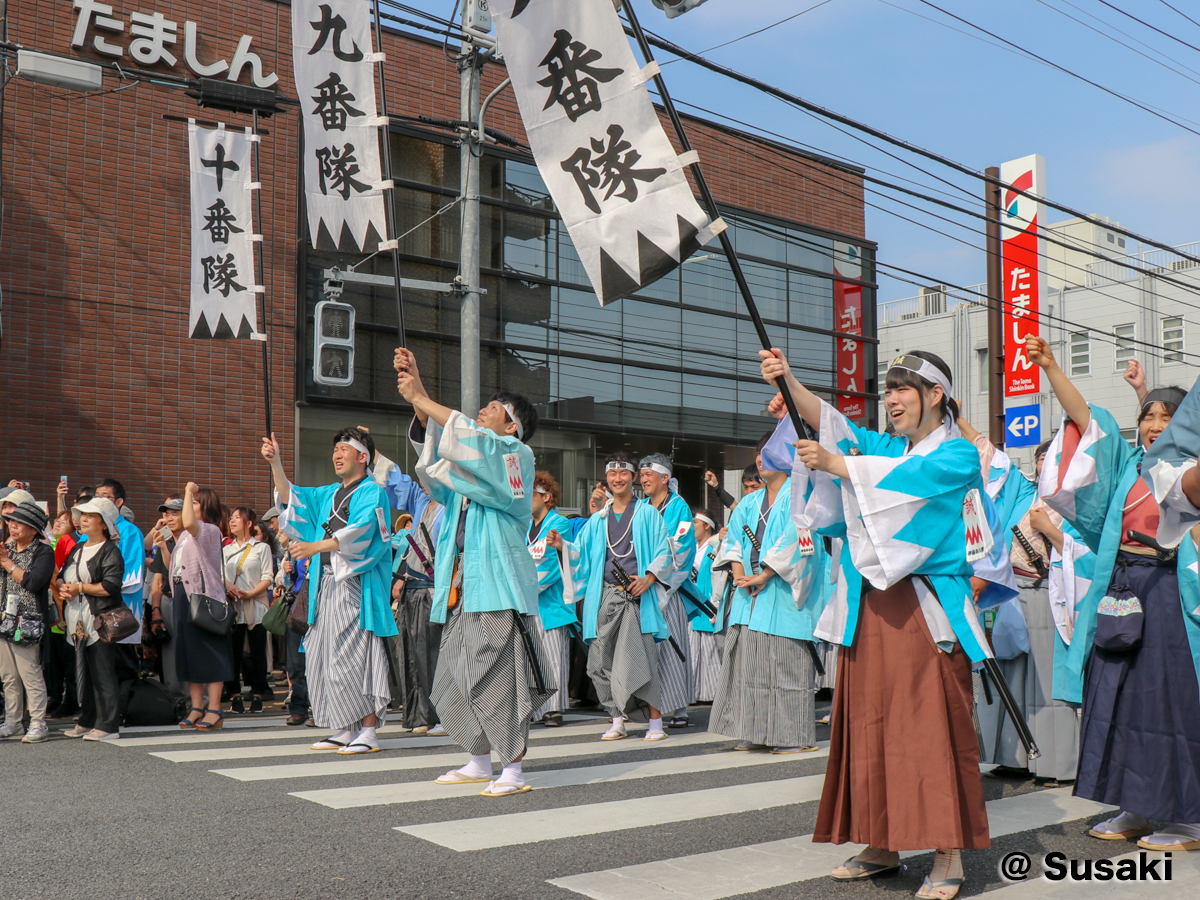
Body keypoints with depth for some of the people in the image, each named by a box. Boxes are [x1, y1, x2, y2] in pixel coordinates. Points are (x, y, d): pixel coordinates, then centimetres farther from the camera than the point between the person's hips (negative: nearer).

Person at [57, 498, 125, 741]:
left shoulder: (110, 551, -7)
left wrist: (79, 588, -12)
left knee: (102, 673, -7)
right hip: (78, 621, 8)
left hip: (100, 620, -8)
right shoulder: (77, 549, 18)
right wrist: (62, 587, -1)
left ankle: (108, 725, -3)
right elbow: (62, 576, 22)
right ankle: (86, 722, 21)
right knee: (83, 672, 13)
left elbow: (111, 586, -18)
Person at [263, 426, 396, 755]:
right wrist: (275, 463, 9)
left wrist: (316, 546, -28)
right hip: (326, 584, 8)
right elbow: (290, 497, 21)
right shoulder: (330, 494, 21)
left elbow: (359, 531, -19)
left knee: (354, 654, -12)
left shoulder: (371, 493, -4)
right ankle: (347, 730, 12)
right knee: (324, 655, 6)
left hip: (355, 584, -8)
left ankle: (369, 730, -7)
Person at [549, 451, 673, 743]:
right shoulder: (598, 519, 20)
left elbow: (664, 552, 2)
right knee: (602, 660, 0)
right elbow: (581, 553, 14)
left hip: (637, 597, -4)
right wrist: (561, 545, -6)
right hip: (604, 596, 4)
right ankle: (617, 721, 11)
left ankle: (655, 721, -5)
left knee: (641, 658, -11)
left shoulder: (648, 514, 8)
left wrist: (648, 578, -13)